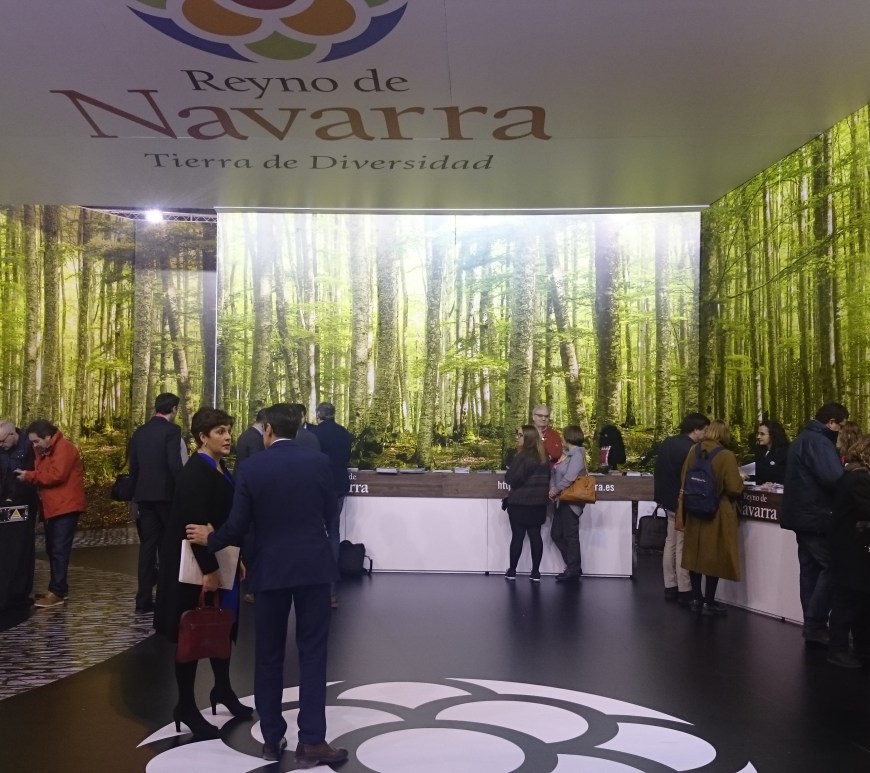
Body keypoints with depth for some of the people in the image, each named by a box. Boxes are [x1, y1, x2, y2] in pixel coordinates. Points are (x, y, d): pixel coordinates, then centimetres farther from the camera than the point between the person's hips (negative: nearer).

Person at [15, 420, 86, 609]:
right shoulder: (44, 451, 16)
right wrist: (29, 477, -4)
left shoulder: (64, 448, -14)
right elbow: (43, 475, 15)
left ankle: (57, 593, -7)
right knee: (52, 549, 12)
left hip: (66, 506, -10)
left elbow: (56, 475, -23)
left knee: (59, 549, -9)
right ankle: (60, 588, 19)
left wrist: (29, 476, -15)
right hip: (53, 507, 10)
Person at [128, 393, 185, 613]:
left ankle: (144, 600, 7)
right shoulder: (171, 430, -9)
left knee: (147, 546, 7)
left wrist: (137, 495, 18)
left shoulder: (139, 432, 10)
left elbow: (133, 467, 12)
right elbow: (175, 464, -17)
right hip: (166, 494, -5)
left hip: (144, 495, 6)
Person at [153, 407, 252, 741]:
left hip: (220, 561, 9)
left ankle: (223, 689, 37)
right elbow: (195, 524, -24)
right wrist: (208, 570, -24)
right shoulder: (195, 472, -19)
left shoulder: (220, 468, 7)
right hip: (197, 565, -9)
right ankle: (186, 707, 17)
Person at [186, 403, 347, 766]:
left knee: (268, 655, 12)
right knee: (312, 652, 5)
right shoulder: (318, 461, -3)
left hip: (271, 568, 0)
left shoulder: (250, 467, -7)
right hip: (313, 565, 0)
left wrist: (210, 540, 13)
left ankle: (272, 738, 20)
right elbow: (329, 511, 7)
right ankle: (311, 739, 4)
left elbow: (238, 525, -6)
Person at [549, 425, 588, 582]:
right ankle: (574, 566, 21)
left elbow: (569, 478, -24)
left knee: (570, 536, -1)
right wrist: (552, 489, -6)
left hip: (570, 501, -10)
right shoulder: (566, 454, 13)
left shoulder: (577, 455, -15)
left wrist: (555, 490, -13)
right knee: (556, 534, 12)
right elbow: (554, 472, 10)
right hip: (561, 501, 10)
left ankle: (573, 570, 9)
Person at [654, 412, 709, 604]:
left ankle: (670, 587, 20)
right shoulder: (691, 450, -22)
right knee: (682, 547, -2)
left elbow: (658, 470, 12)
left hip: (669, 500, 9)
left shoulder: (667, 443, 5)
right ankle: (685, 591, 4)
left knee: (671, 543, 14)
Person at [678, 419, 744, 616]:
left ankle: (696, 599, 21)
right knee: (714, 556, 5)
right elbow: (734, 489, -17)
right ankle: (708, 602, 12)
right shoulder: (726, 456, -16)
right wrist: (740, 479, 3)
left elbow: (684, 479, 9)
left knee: (696, 553, 13)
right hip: (717, 513, -5)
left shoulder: (693, 450, -1)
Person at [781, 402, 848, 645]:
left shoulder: (803, 438, 17)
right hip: (816, 516, -10)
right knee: (831, 568, -6)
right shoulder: (819, 441, -16)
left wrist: (840, 465, 10)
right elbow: (834, 479, -28)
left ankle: (812, 625, 15)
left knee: (811, 569, 11)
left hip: (803, 515, 10)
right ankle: (815, 626, -5)